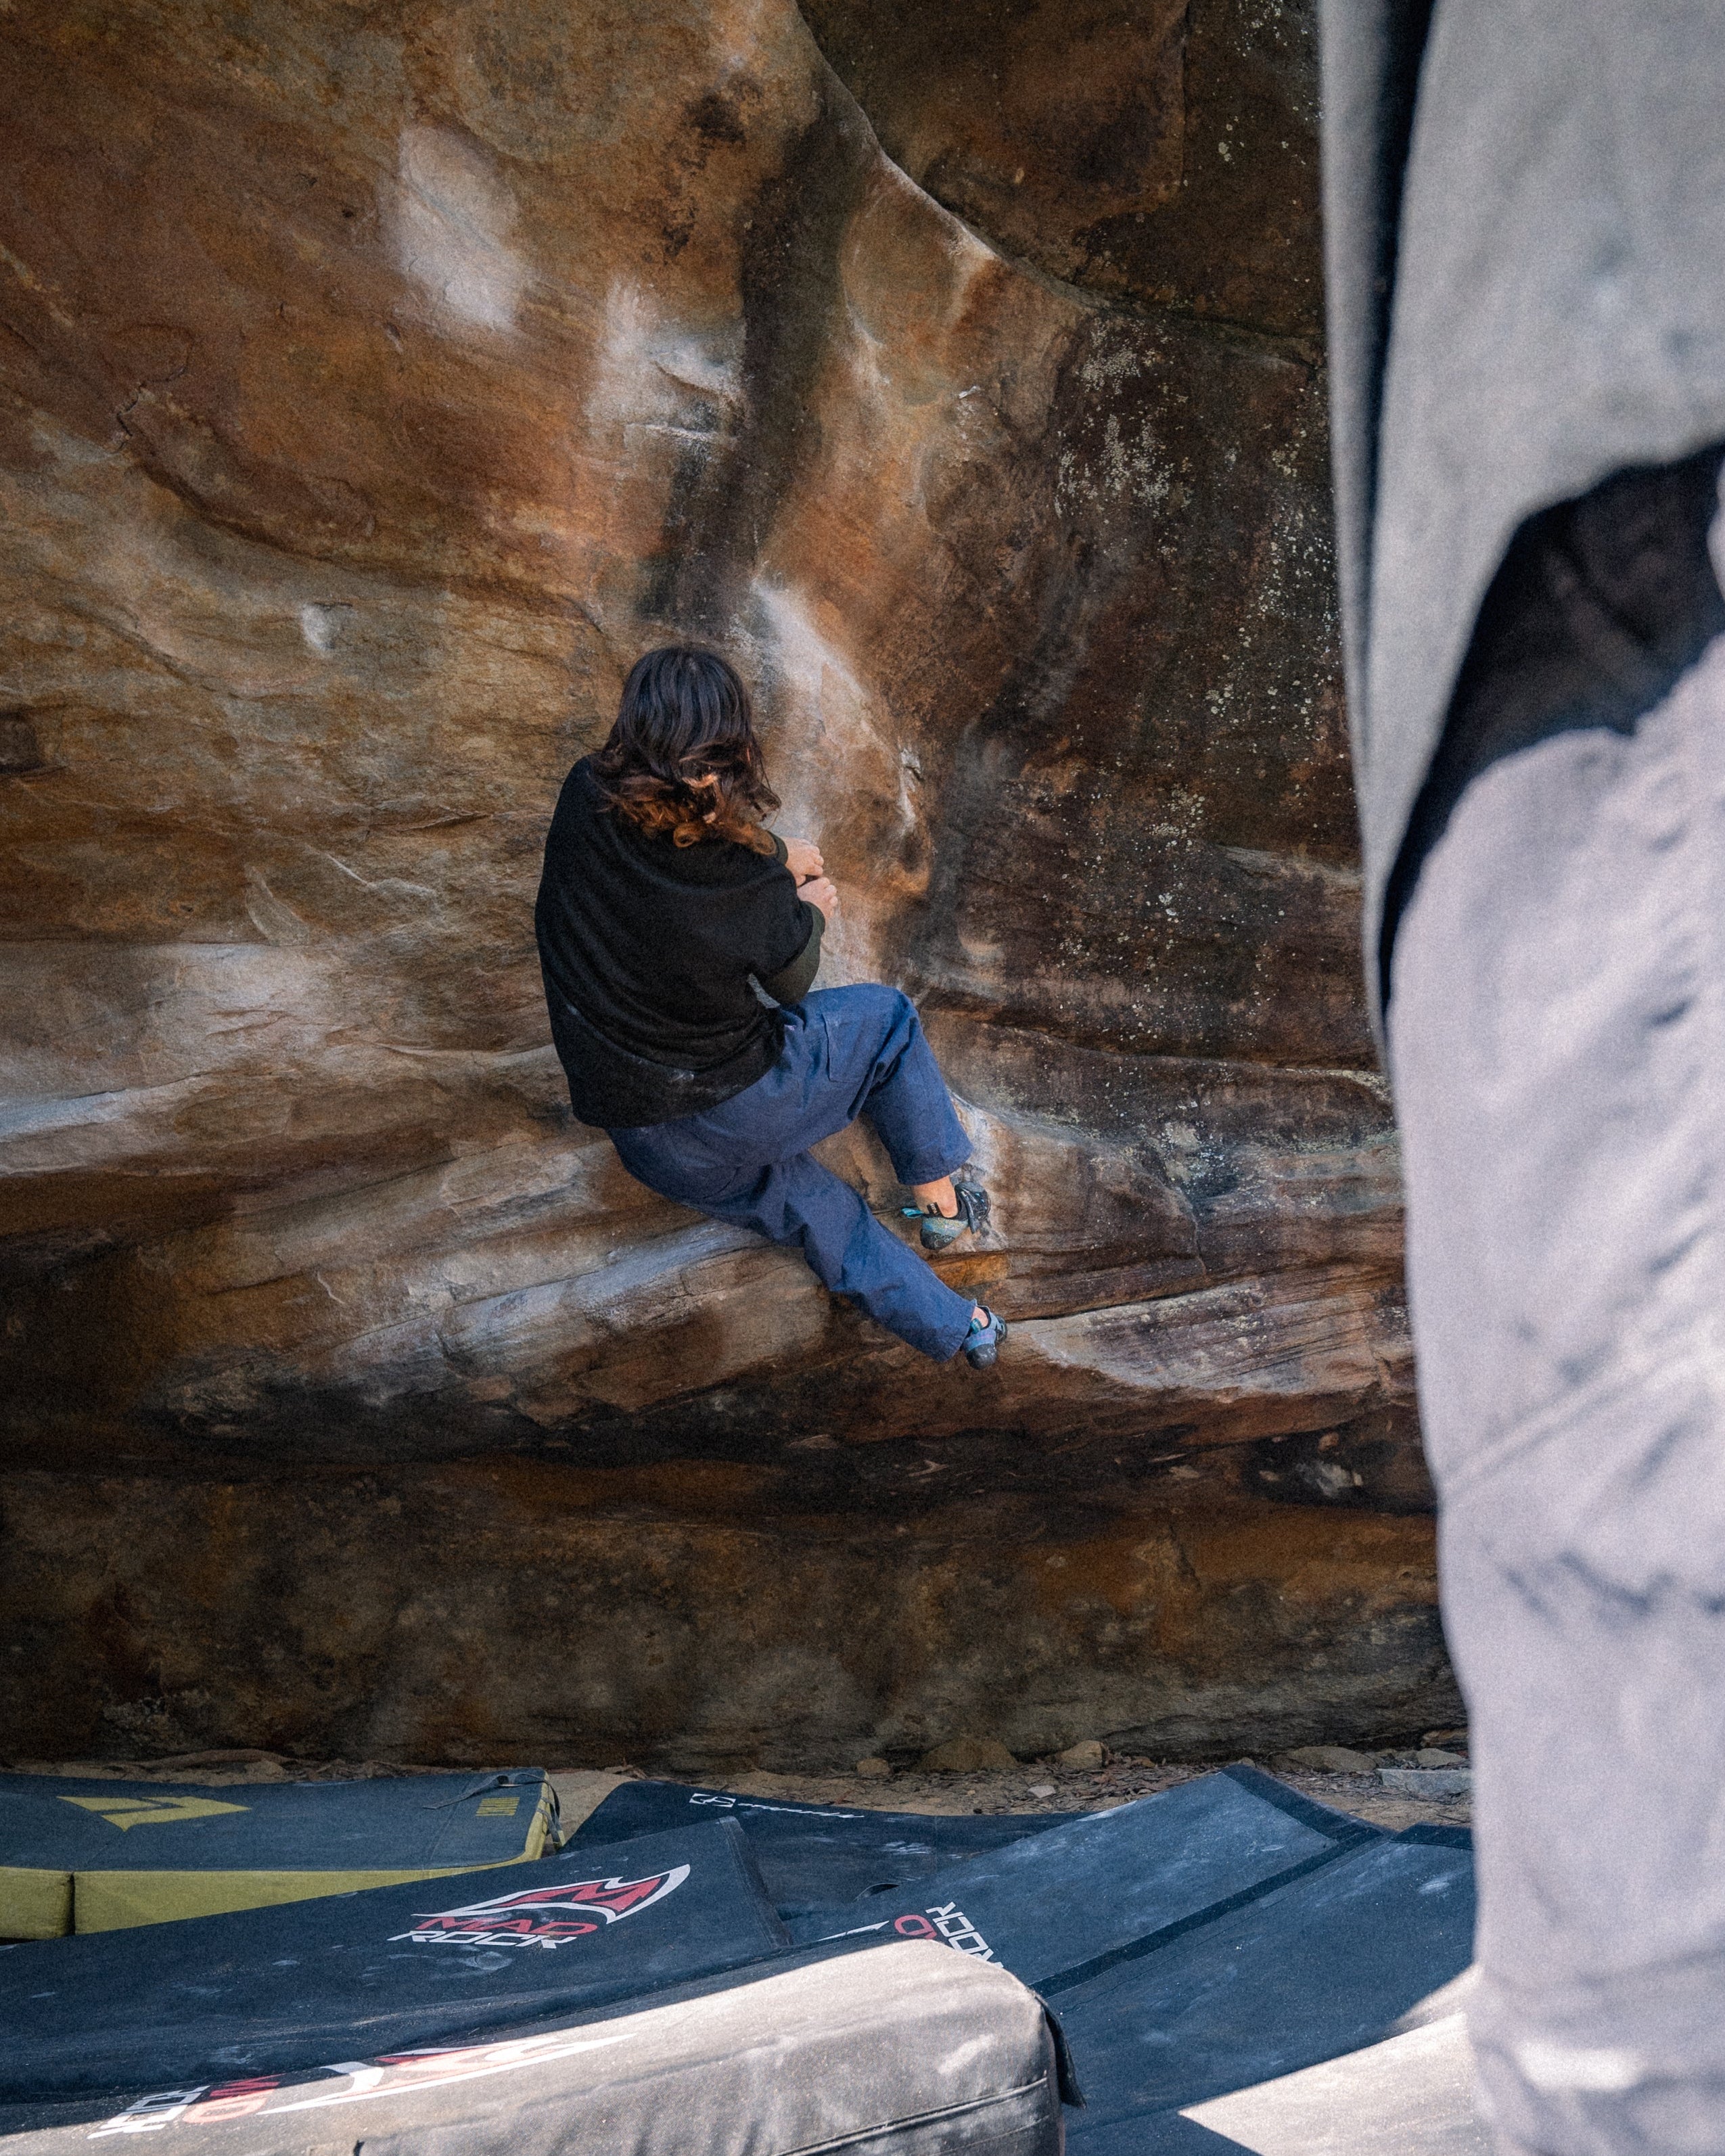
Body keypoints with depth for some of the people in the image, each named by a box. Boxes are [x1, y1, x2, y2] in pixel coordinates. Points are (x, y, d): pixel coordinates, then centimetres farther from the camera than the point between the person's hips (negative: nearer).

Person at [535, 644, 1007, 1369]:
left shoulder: (584, 801, -16)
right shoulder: (753, 890, -26)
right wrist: (809, 908, 16)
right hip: (734, 1109, -5)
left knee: (817, 1211, 24)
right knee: (887, 1020, 21)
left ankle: (953, 1326, 37)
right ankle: (940, 1203, 33)